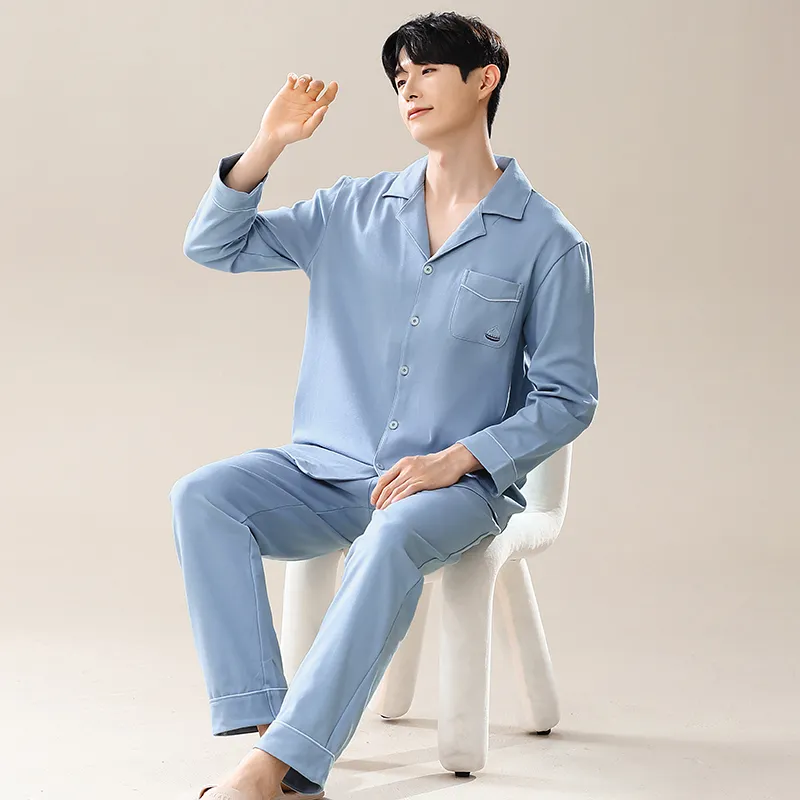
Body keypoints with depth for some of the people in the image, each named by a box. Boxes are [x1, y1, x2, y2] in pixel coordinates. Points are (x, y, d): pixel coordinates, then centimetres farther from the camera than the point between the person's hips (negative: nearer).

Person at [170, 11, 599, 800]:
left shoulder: (547, 241, 0)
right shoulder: (356, 209, 12)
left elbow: (567, 399, -1)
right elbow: (213, 245, 12)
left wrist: (455, 461, -15)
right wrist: (268, 145, -2)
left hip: (461, 482, -4)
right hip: (330, 468, 4)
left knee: (395, 535, -38)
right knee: (202, 496, -23)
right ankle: (262, 726, -33)